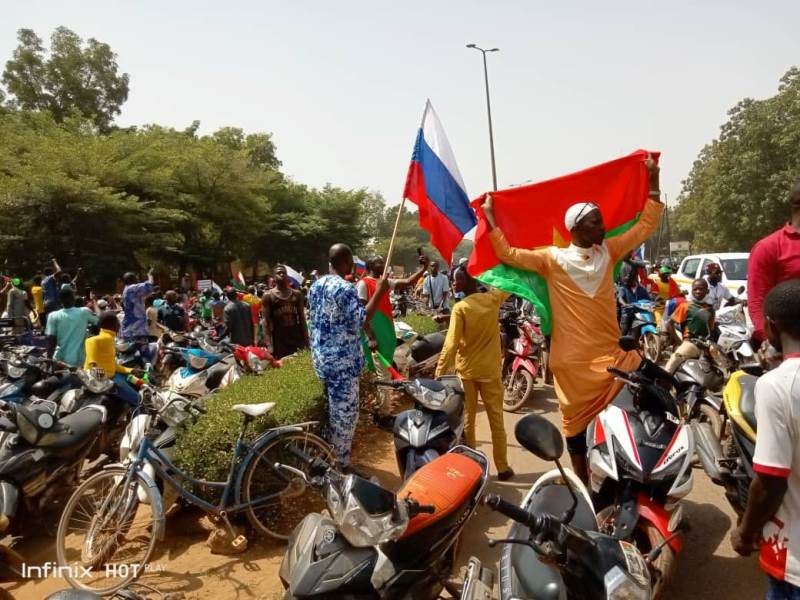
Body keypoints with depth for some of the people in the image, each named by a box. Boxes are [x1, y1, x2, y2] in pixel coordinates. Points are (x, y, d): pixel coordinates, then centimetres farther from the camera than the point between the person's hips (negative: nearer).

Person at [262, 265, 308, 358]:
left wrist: (306, 340, 2)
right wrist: (268, 344, -15)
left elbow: (302, 318, 9)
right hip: (279, 340, -3)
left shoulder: (297, 294, 8)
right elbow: (266, 321, -6)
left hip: (297, 337, 3)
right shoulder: (268, 295, -1)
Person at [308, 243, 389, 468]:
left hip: (320, 356, 9)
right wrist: (379, 292, -19)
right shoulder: (346, 288, -20)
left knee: (330, 407, 21)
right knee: (344, 411, 3)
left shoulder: (316, 285, 8)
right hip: (342, 360, -9)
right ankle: (341, 464, 15)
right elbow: (360, 320, -22)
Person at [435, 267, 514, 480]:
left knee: (466, 420, 11)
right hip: (490, 370, 2)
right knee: (496, 420, 12)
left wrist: (439, 374, -14)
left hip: (466, 371, -2)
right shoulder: (493, 298, -7)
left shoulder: (460, 308, -15)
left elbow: (451, 345, -19)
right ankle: (503, 468, 21)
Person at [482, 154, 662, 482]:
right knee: (577, 425, 8)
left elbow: (646, 225, 8)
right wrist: (490, 216, -10)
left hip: (610, 354, 4)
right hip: (573, 360, -4)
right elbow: (507, 254, -9)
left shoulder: (608, 251, 5)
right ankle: (584, 486, 28)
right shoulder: (553, 258, -7)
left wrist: (653, 181, 5)